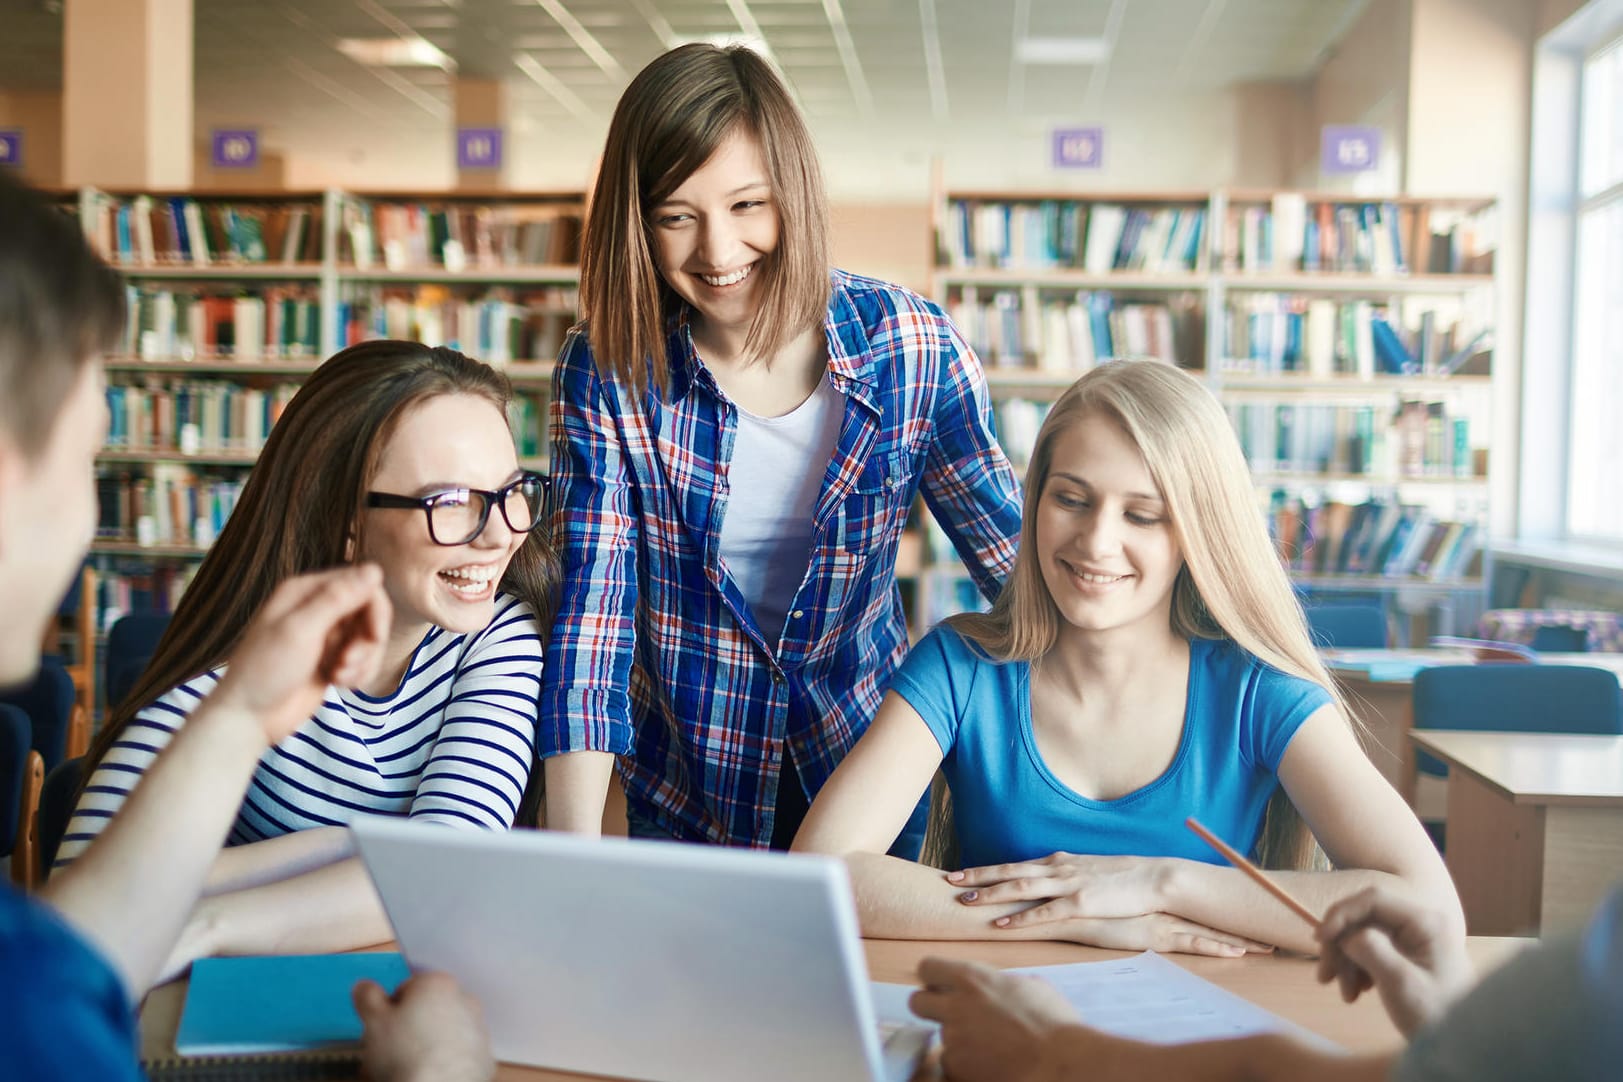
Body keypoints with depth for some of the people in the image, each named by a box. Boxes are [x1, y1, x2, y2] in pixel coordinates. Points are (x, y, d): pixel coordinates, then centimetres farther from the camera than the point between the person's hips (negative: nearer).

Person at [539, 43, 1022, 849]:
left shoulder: (909, 347, -14)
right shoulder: (606, 372, -16)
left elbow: (1023, 566, -5)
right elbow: (589, 615, -19)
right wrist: (577, 872, -26)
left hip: (870, 768, 1)